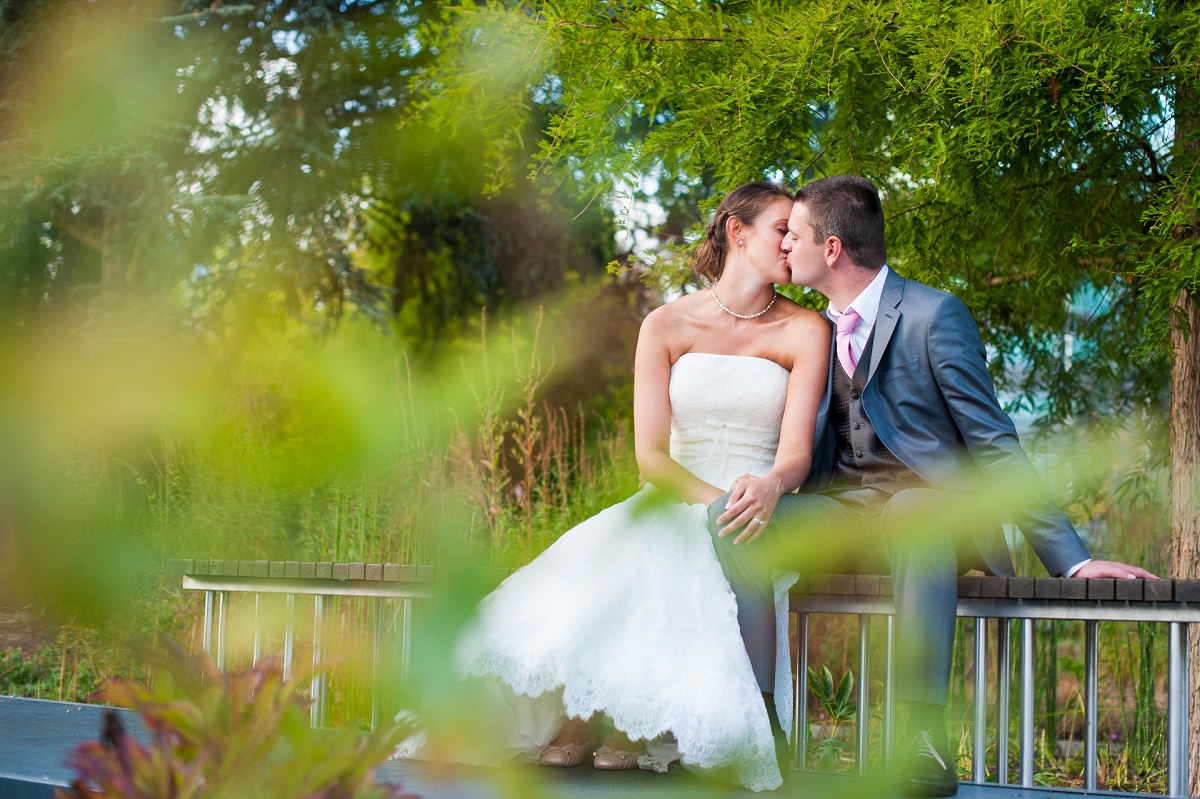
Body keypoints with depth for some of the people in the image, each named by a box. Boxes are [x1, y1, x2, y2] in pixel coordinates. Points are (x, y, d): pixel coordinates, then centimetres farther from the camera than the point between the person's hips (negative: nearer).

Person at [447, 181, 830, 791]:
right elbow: (650, 453, -3)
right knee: (612, 552, -32)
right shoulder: (666, 326, 5)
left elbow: (795, 451, -7)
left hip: (756, 512, -2)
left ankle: (636, 731, -24)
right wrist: (711, 497, -21)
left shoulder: (804, 331, 3)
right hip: (672, 504, 2)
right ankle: (579, 719, -24)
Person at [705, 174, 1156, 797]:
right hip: (844, 515, 6)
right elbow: (808, 449, 13)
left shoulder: (935, 315, -7)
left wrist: (1069, 557, -13)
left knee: (911, 510, -42)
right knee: (732, 511, -22)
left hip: (938, 515, -5)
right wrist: (771, 484, -13)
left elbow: (993, 443, -8)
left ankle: (927, 740, -42)